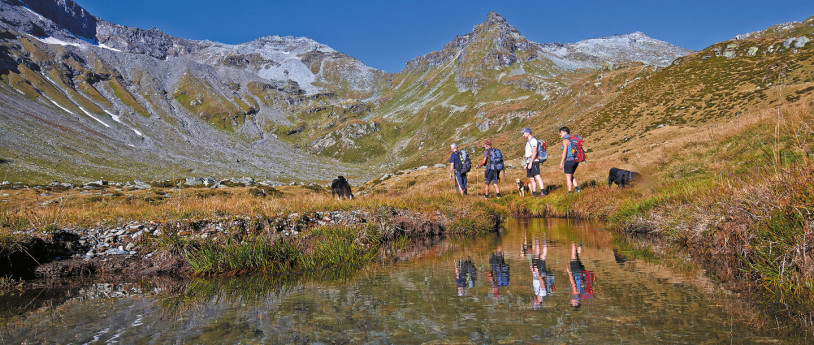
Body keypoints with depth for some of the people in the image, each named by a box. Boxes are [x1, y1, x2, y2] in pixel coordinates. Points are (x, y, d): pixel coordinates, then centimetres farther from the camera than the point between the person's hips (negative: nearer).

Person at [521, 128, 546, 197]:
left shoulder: (533, 140, -9)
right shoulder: (528, 142, 22)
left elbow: (534, 152, -18)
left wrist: (530, 163, -24)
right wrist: (526, 164, 23)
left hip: (534, 162, -10)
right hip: (529, 162, 10)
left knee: (537, 176, -19)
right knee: (531, 179, 8)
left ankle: (542, 191, -27)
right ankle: (534, 193, 11)